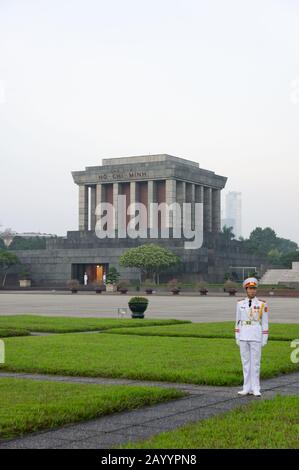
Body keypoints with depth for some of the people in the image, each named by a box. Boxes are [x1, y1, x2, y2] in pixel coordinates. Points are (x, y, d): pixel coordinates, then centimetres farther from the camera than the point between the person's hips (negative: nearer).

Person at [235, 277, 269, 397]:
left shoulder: (262, 304, -2)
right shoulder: (240, 304, 5)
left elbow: (265, 322, 0)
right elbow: (238, 321, 9)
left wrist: (265, 339, -4)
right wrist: (237, 338, 6)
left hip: (256, 336, -3)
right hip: (243, 336, 3)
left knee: (255, 362, -1)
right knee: (246, 362, 6)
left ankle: (255, 389, 7)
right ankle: (247, 388, 13)